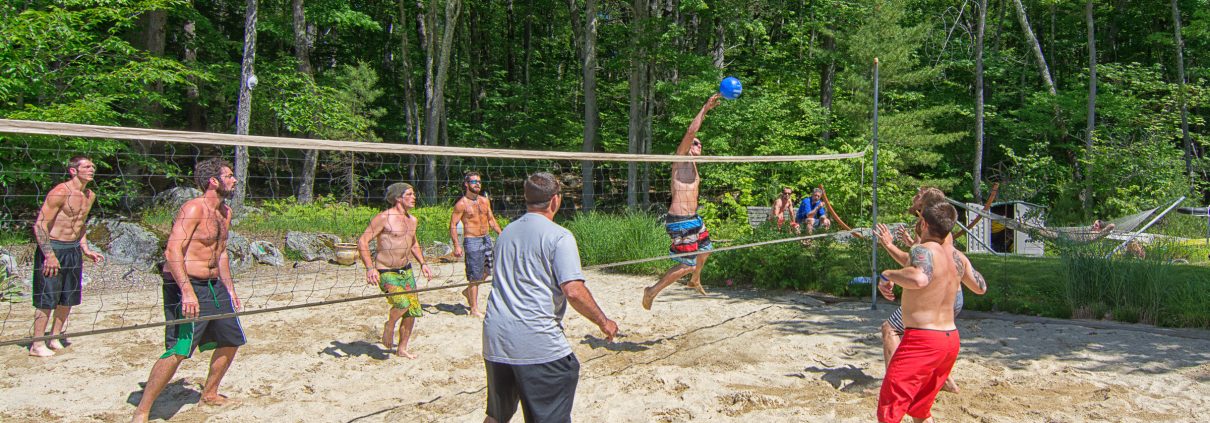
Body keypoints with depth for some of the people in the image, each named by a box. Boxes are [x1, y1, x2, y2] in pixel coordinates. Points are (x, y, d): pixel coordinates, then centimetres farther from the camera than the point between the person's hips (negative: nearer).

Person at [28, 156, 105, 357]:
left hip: (74, 250, 8)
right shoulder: (60, 193, -15)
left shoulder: (90, 196, 10)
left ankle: (55, 338, 27)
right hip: (53, 248, -8)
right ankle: (37, 344, 7)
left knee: (68, 298, 12)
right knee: (47, 299, -3)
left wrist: (85, 249, 14)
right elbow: (40, 224, -17)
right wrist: (49, 255, -22)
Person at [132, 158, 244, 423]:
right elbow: (173, 251, -24)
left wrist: (230, 289, 21)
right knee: (178, 351, -15)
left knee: (231, 340, 15)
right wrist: (187, 291, -32)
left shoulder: (225, 212, 13)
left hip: (214, 285, 9)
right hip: (185, 286, -9)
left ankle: (209, 393, 34)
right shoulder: (194, 209, -16)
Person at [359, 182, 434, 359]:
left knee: (412, 311, 6)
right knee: (402, 303, -26)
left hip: (406, 271, 7)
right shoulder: (383, 218, -13)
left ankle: (402, 348, 24)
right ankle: (389, 326, 6)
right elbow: (362, 241, -16)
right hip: (386, 273, -7)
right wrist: (370, 268, -25)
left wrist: (422, 263, 17)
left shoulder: (412, 220, 10)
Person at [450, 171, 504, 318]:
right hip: (472, 241, -6)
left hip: (486, 239, 7)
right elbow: (453, 225, -10)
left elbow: (491, 219, 20)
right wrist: (456, 246, -18)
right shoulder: (461, 204, -9)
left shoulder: (485, 200, 10)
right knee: (475, 275, -3)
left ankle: (468, 291, 34)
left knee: (486, 270, 10)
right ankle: (474, 309, 6)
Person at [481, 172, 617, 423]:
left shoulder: (506, 233, 15)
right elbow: (573, 291, -16)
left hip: (494, 339, 7)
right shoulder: (559, 236, -7)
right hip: (537, 345, -7)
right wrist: (604, 322, -4)